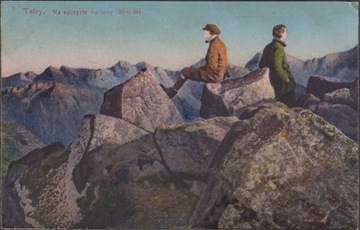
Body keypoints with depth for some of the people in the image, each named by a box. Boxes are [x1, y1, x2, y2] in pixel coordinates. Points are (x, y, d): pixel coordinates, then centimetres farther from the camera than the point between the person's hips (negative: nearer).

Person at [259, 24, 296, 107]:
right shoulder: (278, 47, -18)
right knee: (290, 107, -6)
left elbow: (261, 65, 17)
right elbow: (277, 68, -26)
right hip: (285, 86, -10)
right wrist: (287, 79, -15)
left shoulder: (268, 47, 11)